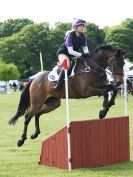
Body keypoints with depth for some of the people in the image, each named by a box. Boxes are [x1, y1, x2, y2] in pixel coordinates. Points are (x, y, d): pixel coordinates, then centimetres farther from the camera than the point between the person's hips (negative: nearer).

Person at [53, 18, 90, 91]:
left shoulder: (83, 37, -4)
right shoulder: (70, 36, -24)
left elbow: (85, 48, -1)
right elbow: (70, 51, -29)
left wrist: (87, 54, -25)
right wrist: (81, 55, -35)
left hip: (74, 54, 8)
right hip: (63, 53, -8)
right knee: (67, 66, -34)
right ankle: (58, 84, -29)